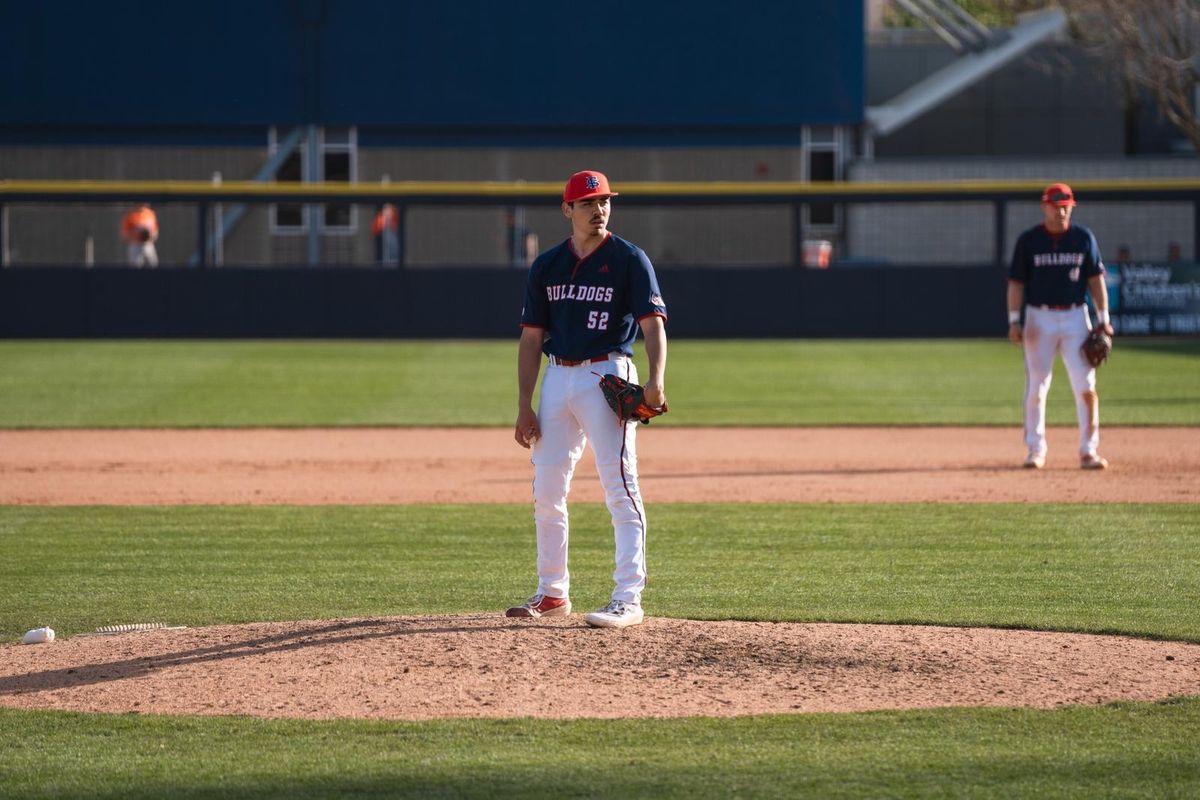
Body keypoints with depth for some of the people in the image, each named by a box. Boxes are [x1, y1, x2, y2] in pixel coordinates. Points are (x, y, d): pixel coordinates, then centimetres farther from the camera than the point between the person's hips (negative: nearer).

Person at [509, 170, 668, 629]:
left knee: (620, 487, -10)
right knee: (546, 491, 9)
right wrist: (524, 406, 4)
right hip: (557, 379, 5)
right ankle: (552, 592, 21)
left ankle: (628, 599, -12)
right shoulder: (547, 266, 11)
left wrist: (656, 379, -28)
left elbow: (653, 322, -12)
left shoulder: (629, 260, -2)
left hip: (607, 377, -5)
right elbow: (531, 337, 12)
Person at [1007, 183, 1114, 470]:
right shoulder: (1028, 241, -1)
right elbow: (1016, 282, 0)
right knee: (1036, 388, 4)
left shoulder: (1083, 238, 3)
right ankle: (1035, 450, 15)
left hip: (1075, 317, 1)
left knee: (1086, 387, -7)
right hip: (1040, 319, -1)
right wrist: (1014, 321, -9)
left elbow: (1096, 279, 6)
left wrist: (1103, 319, 0)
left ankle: (1088, 451, -3)